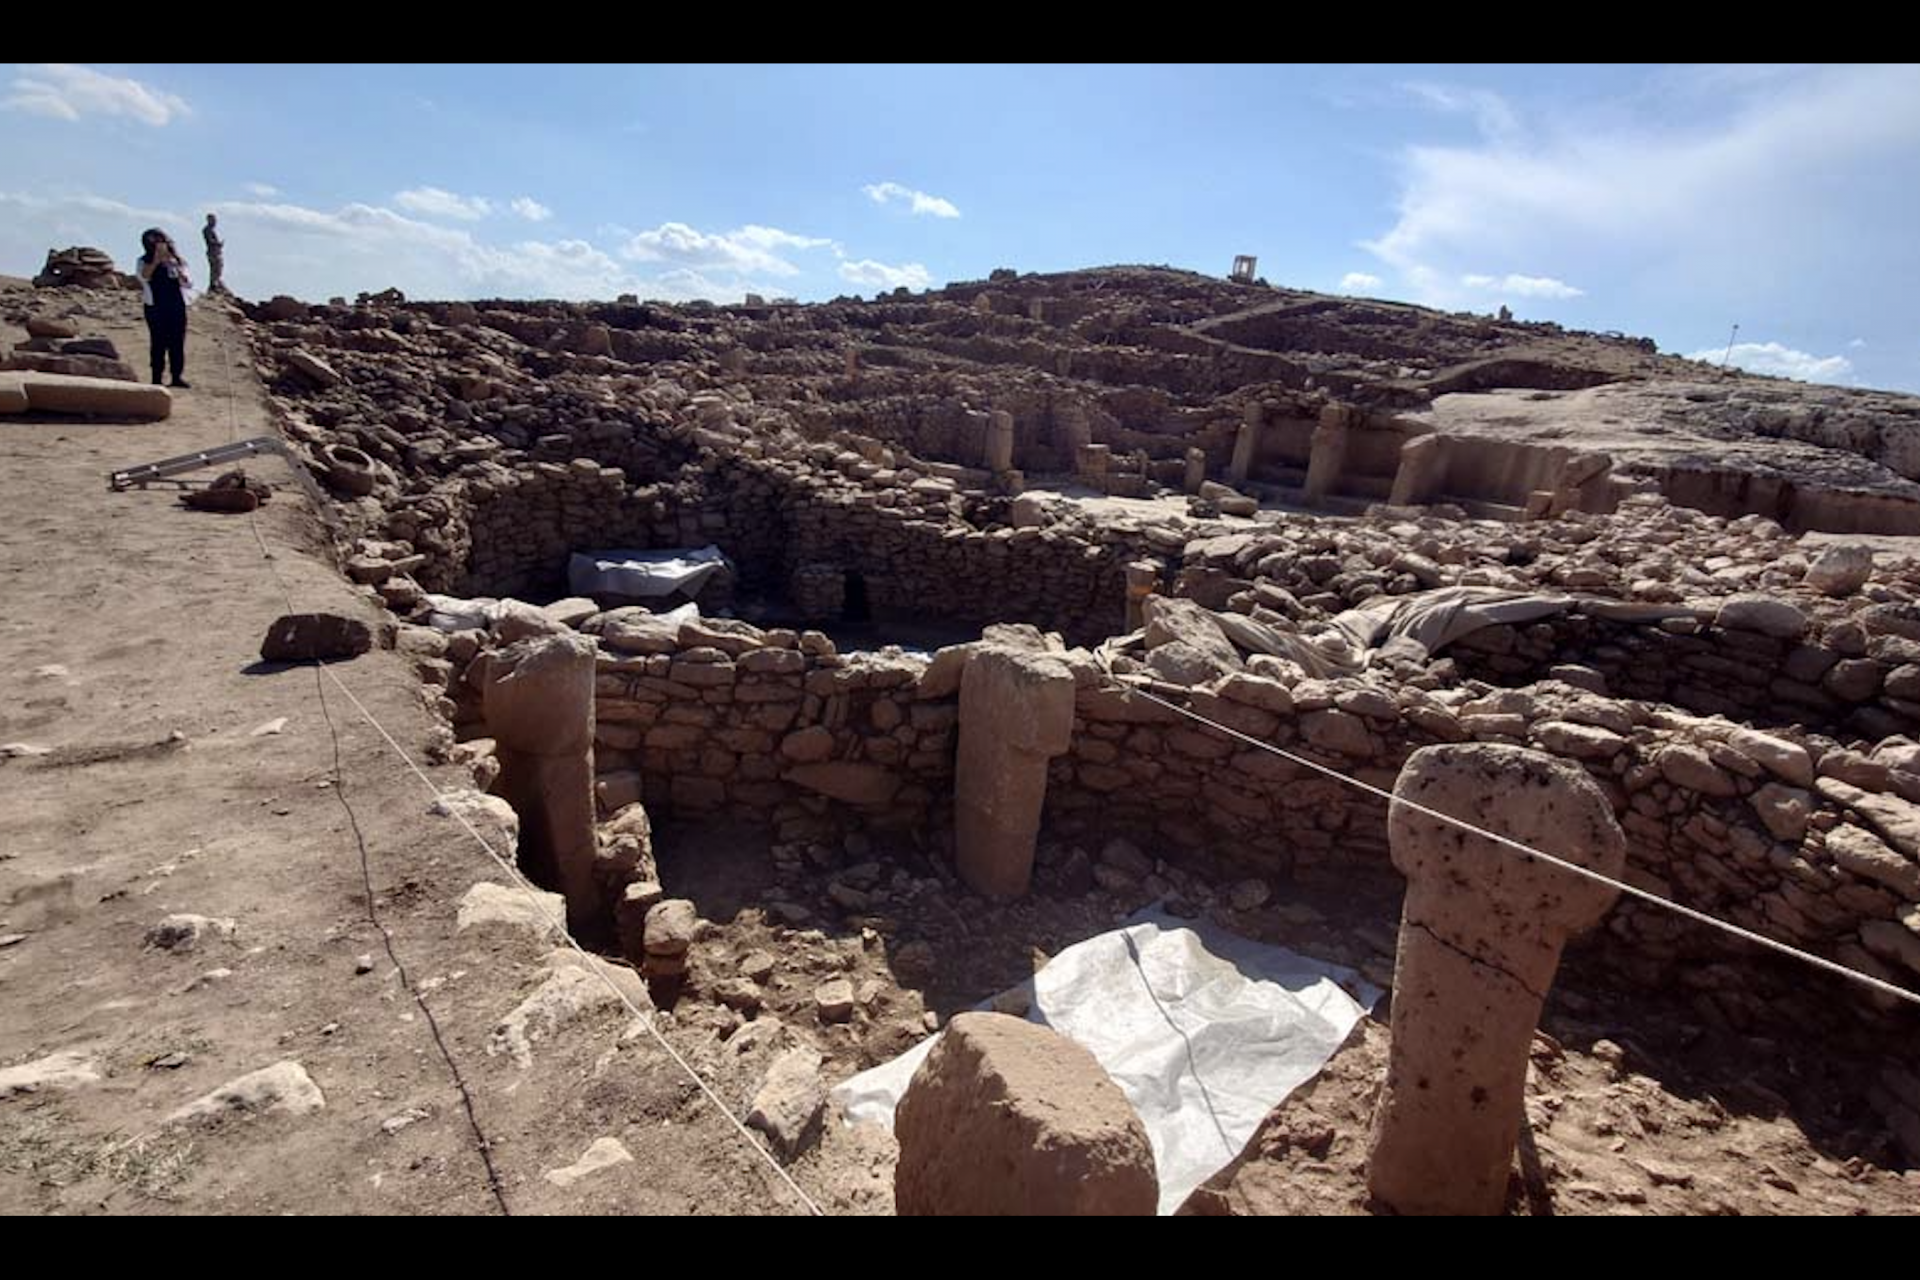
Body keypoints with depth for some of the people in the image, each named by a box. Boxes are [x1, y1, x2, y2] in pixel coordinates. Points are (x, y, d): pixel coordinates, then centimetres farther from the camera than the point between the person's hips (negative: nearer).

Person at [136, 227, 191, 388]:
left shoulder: (176, 261, 11)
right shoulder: (145, 261, 4)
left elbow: (188, 284, 5)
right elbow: (144, 277, -15)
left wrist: (178, 272, -13)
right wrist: (156, 261, -18)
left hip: (177, 306, 2)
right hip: (155, 307, -2)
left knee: (178, 343, 1)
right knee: (158, 343, -4)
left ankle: (177, 377, 7)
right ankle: (156, 378, 0)